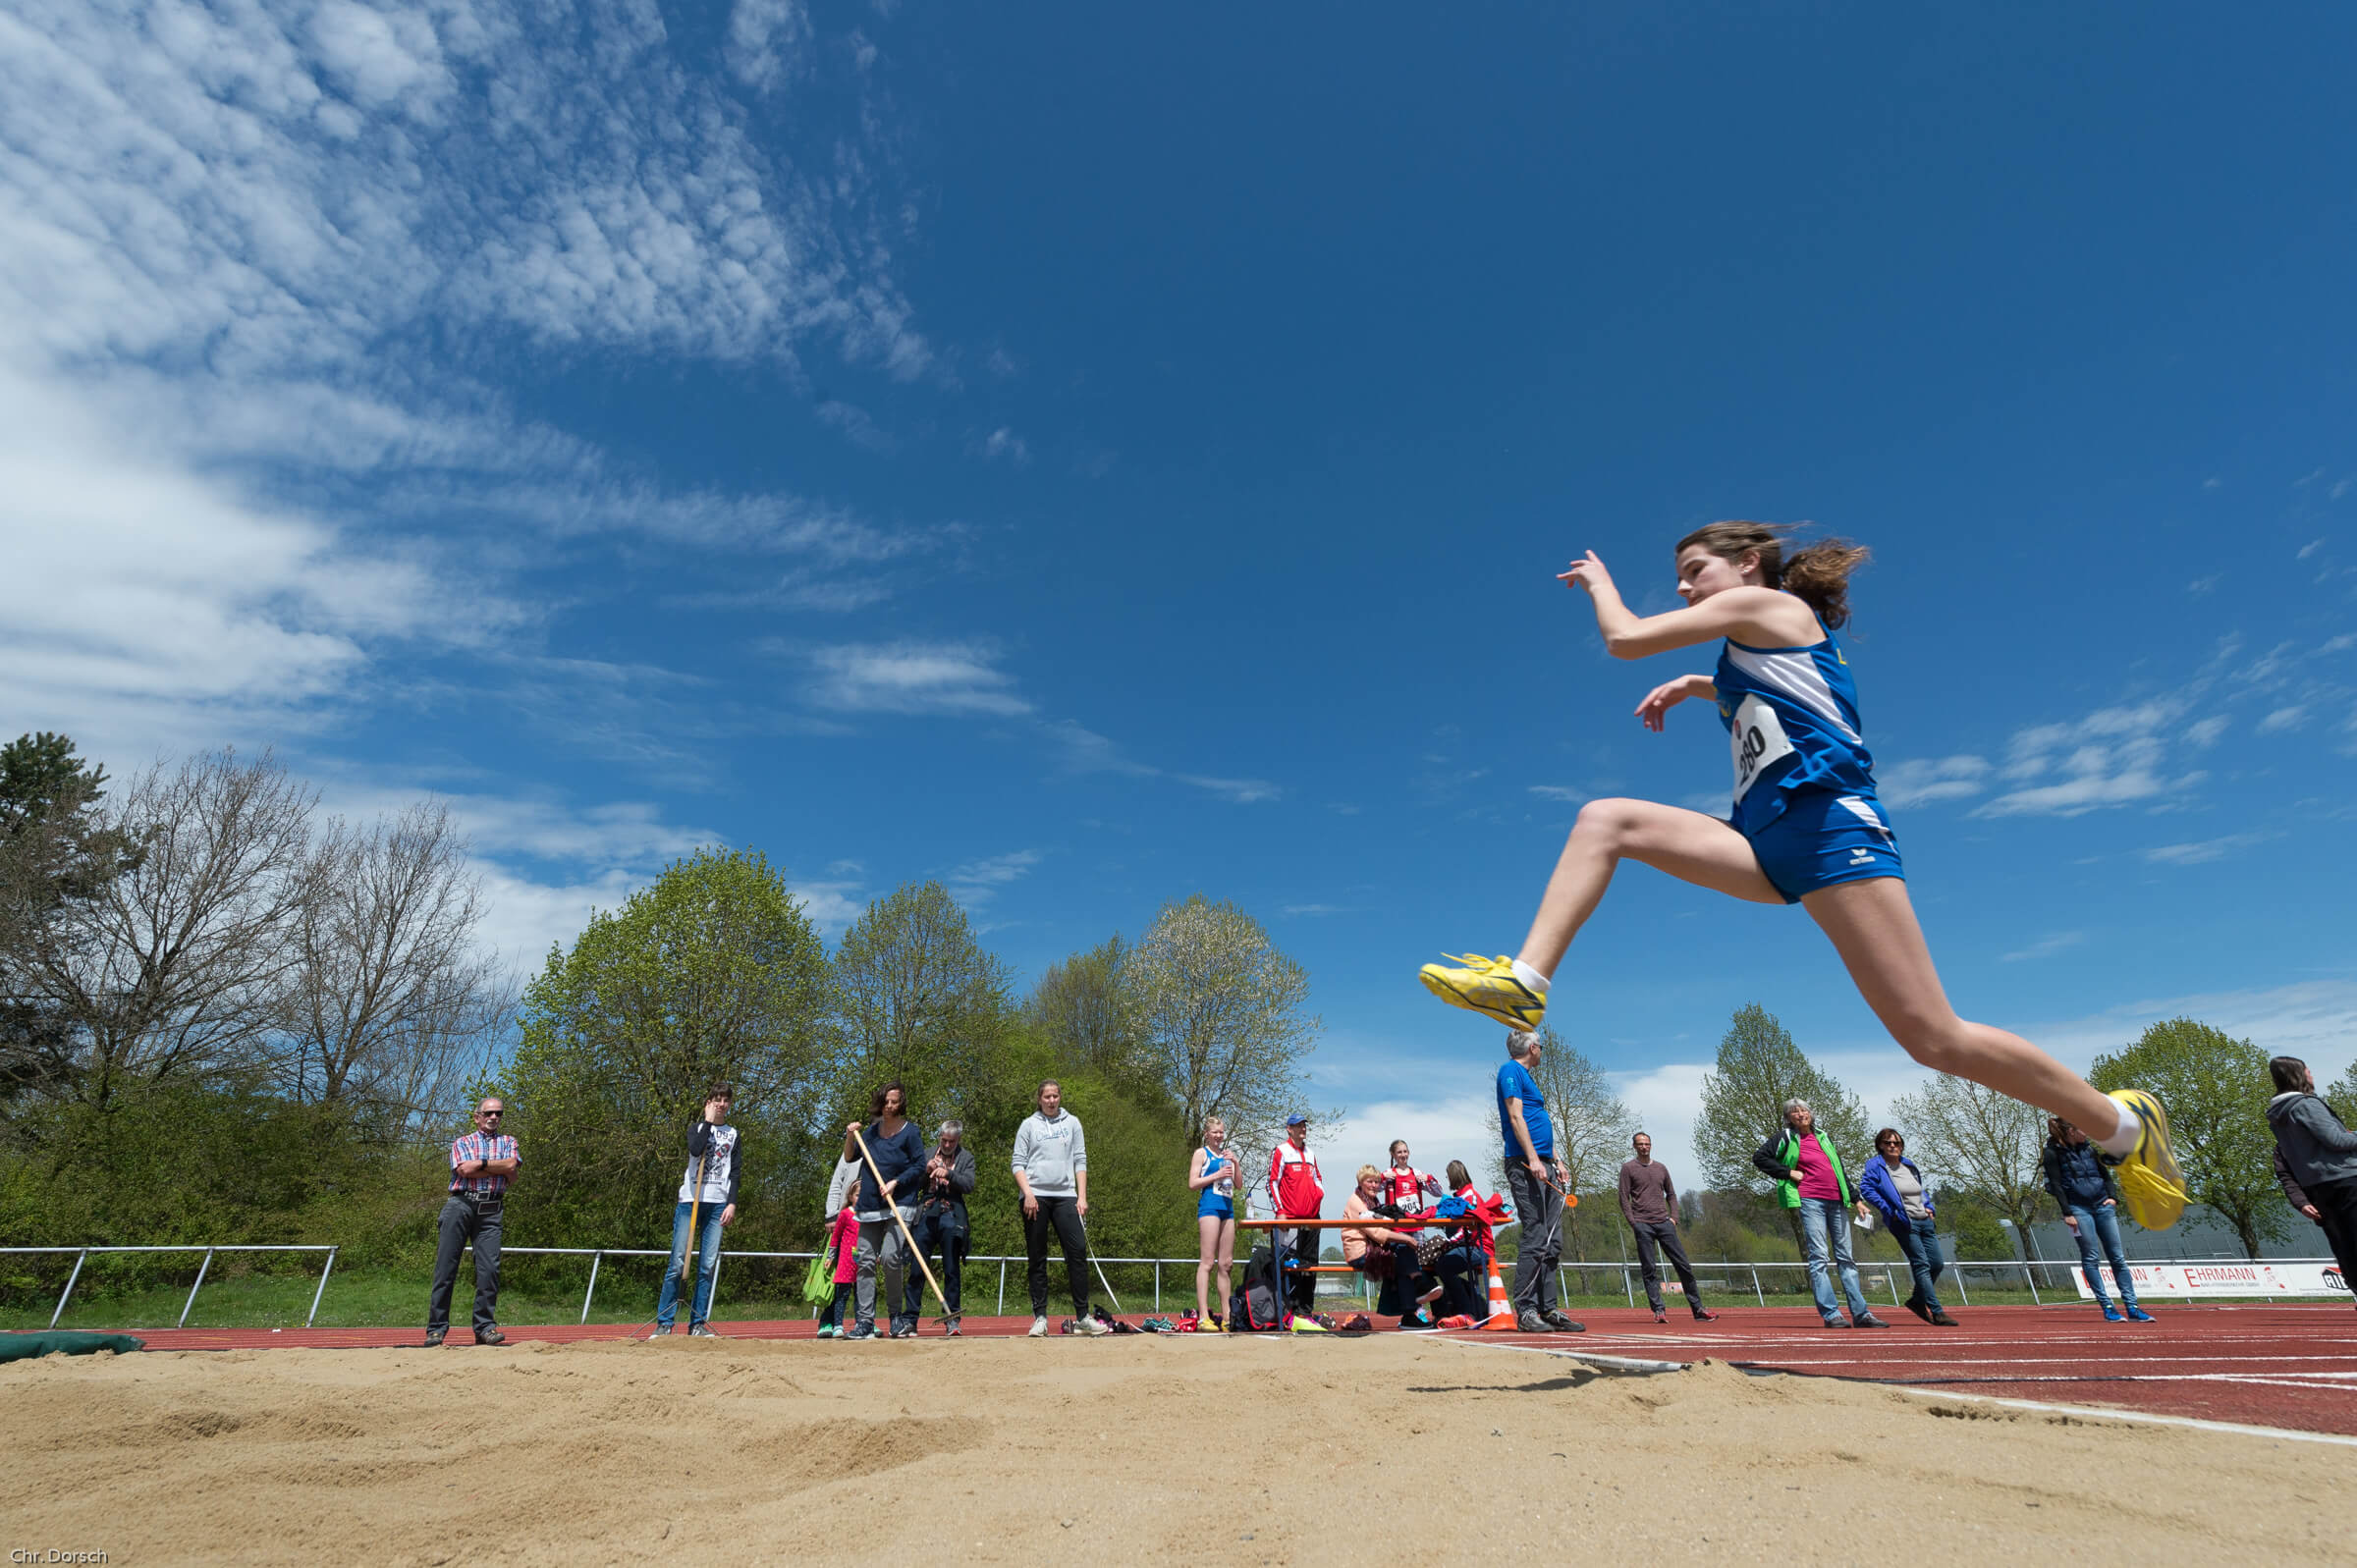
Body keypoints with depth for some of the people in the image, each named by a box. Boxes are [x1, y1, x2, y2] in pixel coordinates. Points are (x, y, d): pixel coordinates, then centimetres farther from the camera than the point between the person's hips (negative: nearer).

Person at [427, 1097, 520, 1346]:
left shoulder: (508, 1142, 19)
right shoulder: (462, 1142, 15)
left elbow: (512, 1168, -1)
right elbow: (463, 1170, -3)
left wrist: (480, 1163, -2)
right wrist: (498, 1168, -1)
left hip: (490, 1210, 1)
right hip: (460, 1204, 0)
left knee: (489, 1268, -6)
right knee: (446, 1265, -2)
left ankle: (485, 1327, -1)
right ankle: (437, 1328, 6)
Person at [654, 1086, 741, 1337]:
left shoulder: (733, 1134, 17)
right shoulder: (696, 1128, 12)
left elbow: (735, 1172, 10)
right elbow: (696, 1150, -12)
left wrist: (732, 1203, -2)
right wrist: (708, 1121, -4)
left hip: (718, 1204, 2)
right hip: (690, 1201, -2)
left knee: (708, 1266, -1)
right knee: (678, 1262, -6)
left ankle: (697, 1324, 5)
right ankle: (663, 1322, 1)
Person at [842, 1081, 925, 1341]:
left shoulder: (910, 1131, -4)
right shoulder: (872, 1130, 11)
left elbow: (919, 1166, -5)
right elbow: (849, 1157, 17)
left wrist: (895, 1183, -15)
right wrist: (851, 1136, -1)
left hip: (900, 1204, -5)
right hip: (870, 1205, 5)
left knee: (890, 1256, -16)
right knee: (866, 1262, 3)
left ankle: (895, 1315, 4)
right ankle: (865, 1322, 9)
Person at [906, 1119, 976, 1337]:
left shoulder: (966, 1157, 10)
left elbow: (969, 1184, -3)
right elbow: (914, 1184, 13)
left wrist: (948, 1174, -17)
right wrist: (926, 1170, -6)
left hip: (951, 1215, -1)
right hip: (926, 1214, 1)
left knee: (952, 1270, 2)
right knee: (917, 1268, 0)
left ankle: (952, 1318, 10)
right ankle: (909, 1318, 8)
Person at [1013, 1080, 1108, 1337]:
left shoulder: (1072, 1123, 12)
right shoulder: (1029, 1125, 7)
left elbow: (1080, 1161, 10)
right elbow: (1018, 1163, 3)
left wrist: (1082, 1197, 2)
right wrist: (1028, 1193, -10)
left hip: (1065, 1196, 1)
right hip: (1035, 1196, -1)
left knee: (1078, 1251, -8)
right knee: (1038, 1258, 3)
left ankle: (1082, 1317, -2)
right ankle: (1040, 1318, 10)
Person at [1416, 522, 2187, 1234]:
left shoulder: (1763, 602, 2)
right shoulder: (1758, 650, 26)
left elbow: (1626, 639, -2)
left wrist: (1600, 581, 16)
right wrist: (1698, 686, 35)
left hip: (1827, 823, -9)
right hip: (1768, 838, 9)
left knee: (1936, 1038, -10)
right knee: (1606, 820, -5)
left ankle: (2123, 1124, 15)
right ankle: (1525, 981, -18)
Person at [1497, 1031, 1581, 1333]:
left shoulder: (1526, 1076, 25)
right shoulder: (1510, 1070, -4)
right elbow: (1516, 1117, -13)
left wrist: (1556, 1161, 18)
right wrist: (1533, 1158, -20)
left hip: (1544, 1166, 10)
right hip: (1525, 1164, -10)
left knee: (1552, 1243, 8)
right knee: (1535, 1239, -11)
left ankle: (1548, 1309, 12)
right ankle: (1525, 1312, -8)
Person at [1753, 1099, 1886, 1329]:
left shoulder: (1823, 1138, 20)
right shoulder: (1785, 1139, 3)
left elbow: (1841, 1172, 24)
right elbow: (1759, 1157, -3)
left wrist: (1856, 1200, 19)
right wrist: (1789, 1173, -6)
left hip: (1837, 1202, 6)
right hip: (1810, 1201, -6)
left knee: (1845, 1258, 8)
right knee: (1819, 1257, -9)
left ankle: (1861, 1314, 12)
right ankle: (1831, 1314, -9)